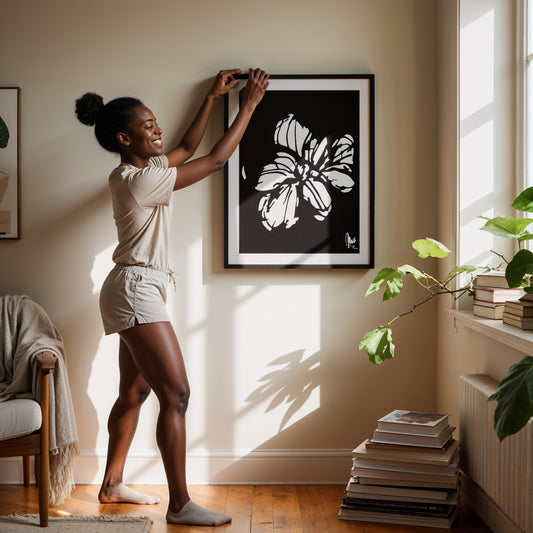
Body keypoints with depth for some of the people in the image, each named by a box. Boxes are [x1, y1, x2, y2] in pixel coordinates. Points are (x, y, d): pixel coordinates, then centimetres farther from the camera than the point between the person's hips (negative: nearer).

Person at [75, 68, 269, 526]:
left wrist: (213, 97, 22)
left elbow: (187, 147, 26)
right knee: (175, 394, -10)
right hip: (136, 290, -11)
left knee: (135, 392, 17)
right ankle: (180, 504, -5)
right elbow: (215, 160, -14)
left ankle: (112, 485, 30)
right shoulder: (141, 180, -17)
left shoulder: (136, 170, 11)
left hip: (133, 291, 11)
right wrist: (249, 105, -6)